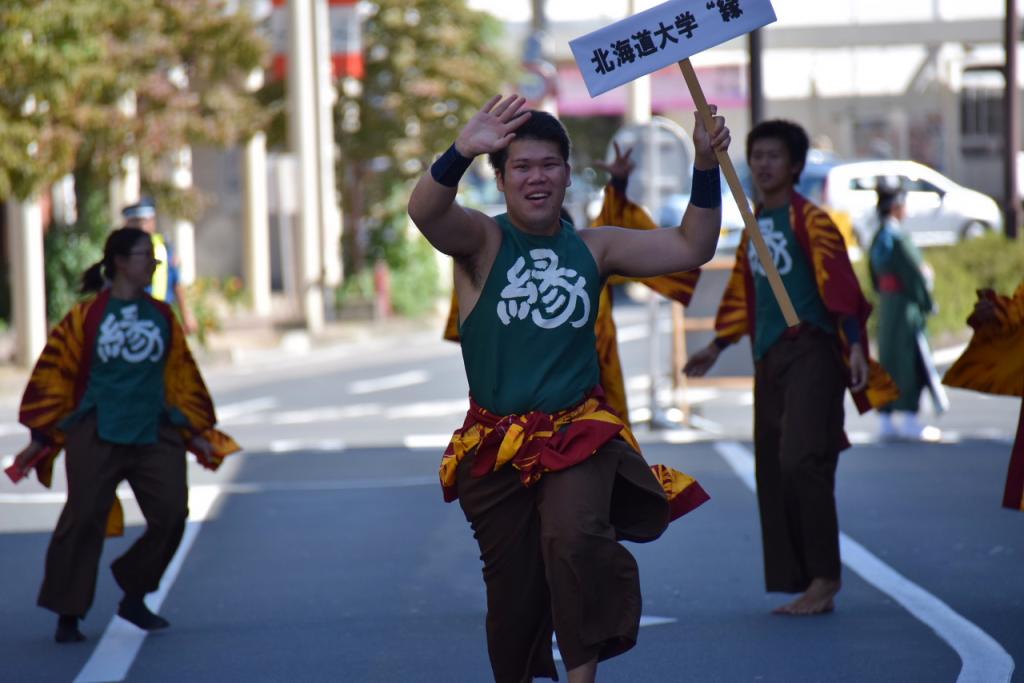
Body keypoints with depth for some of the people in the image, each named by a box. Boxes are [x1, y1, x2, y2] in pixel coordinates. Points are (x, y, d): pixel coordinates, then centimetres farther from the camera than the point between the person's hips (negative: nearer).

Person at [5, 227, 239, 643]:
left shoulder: (162, 317, 11)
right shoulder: (86, 316, -3)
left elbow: (182, 377, 18)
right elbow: (54, 374, 1)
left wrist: (196, 431, 17)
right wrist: (42, 434, 1)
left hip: (155, 435, 4)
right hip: (97, 437, -4)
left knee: (171, 516, -4)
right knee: (83, 521, -5)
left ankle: (134, 598, 15)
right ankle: (68, 614, 5)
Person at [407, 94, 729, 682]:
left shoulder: (593, 248, 6)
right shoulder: (481, 241, -3)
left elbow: (690, 247, 7)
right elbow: (427, 213, -25)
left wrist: (706, 167, -5)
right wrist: (461, 153, -44)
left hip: (580, 434, 0)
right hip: (496, 445, 0)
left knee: (575, 540, -28)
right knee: (514, 586, 9)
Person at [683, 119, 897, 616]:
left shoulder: (808, 220, -5)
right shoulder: (754, 226, 17)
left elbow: (839, 282, -14)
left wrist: (855, 345, -23)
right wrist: (717, 347, 30)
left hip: (810, 351, -8)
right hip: (769, 360, 8)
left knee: (801, 461, -16)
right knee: (772, 472, 6)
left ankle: (824, 578, -11)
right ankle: (800, 581, 11)